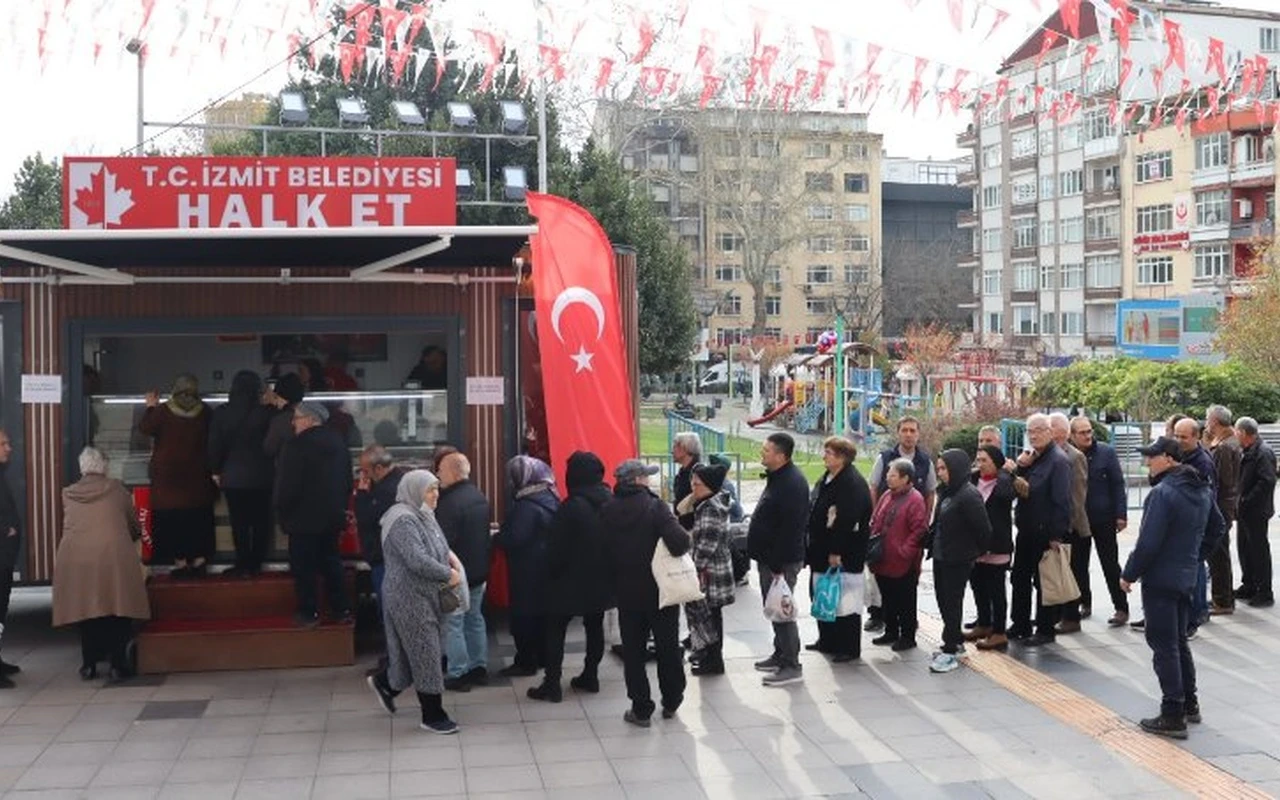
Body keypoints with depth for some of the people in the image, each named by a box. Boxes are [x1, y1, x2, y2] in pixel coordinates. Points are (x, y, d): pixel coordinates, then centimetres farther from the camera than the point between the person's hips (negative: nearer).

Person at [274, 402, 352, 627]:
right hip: (333, 516, 7)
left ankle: (309, 613, 6)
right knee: (331, 562, 16)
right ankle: (341, 610, 18)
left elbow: (288, 485, -17)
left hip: (304, 517, -7)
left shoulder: (297, 445, -17)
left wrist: (282, 511, -5)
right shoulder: (337, 443, 7)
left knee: (303, 566, 3)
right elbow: (347, 481, 13)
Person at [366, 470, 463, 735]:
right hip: (410, 597, -10)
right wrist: (448, 574, -17)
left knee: (417, 653, 16)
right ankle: (433, 716, 9)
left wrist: (449, 554, 1)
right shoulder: (403, 520, -20)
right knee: (425, 655, -2)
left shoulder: (423, 515, 10)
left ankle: (385, 683, 37)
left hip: (427, 595, 10)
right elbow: (417, 560, -27)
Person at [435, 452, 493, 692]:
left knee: (453, 624, 0)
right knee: (475, 619, 17)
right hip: (479, 571, 9)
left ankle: (458, 674, 4)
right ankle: (479, 667, 25)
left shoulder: (450, 503, -22)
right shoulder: (480, 497, 7)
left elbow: (444, 542, -24)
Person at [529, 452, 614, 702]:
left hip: (572, 578, -6)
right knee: (595, 625, 17)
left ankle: (552, 685, 1)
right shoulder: (610, 501, 0)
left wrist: (553, 572, -1)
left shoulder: (572, 506, -20)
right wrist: (608, 568, 14)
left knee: (556, 628, 2)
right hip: (601, 578, 6)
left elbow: (556, 547, -15)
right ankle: (590, 675, 23)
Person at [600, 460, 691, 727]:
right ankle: (671, 702, 27)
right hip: (661, 591, -2)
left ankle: (641, 708, 11)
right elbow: (679, 541, -28)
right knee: (668, 648, 14)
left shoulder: (607, 512, -1)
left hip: (626, 592, 2)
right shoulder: (655, 506, -15)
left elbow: (605, 552, 6)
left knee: (633, 651, 10)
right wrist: (685, 538, -7)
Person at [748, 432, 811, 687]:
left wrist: (777, 565, -24)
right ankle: (781, 655, 30)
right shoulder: (778, 478, 12)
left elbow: (789, 530, -25)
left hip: (781, 561, -11)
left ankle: (791, 666, 2)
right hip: (769, 559, 11)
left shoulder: (792, 484, -21)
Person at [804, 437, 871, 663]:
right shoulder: (826, 479, 12)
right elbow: (814, 512, 19)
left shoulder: (853, 484, -19)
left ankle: (849, 648, 8)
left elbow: (847, 521, -24)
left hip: (844, 555, -10)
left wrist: (837, 552, -24)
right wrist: (812, 546, 18)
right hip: (822, 551, 10)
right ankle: (827, 640, 30)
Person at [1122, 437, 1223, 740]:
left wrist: (1129, 575, -11)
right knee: (1179, 641, 21)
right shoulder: (1203, 490, 7)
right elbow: (1216, 529, 19)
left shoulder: (1163, 493, -22)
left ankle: (1173, 716, 1)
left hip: (1160, 579, -9)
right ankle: (1189, 703, 29)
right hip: (1187, 577, 9)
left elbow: (1148, 542, -23)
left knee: (1164, 646, -2)